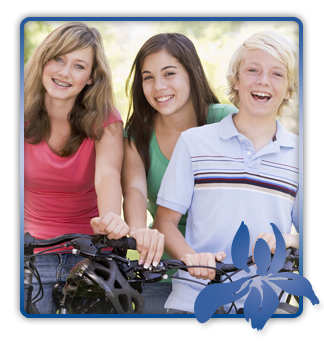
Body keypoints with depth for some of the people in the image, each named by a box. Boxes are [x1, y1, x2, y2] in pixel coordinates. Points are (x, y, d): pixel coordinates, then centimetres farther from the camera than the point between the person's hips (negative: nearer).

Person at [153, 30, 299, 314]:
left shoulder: (299, 155, 10)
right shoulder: (194, 141, 8)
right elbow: (165, 221, 6)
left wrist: (288, 242, -10)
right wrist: (191, 257, -13)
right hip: (193, 300, -2)